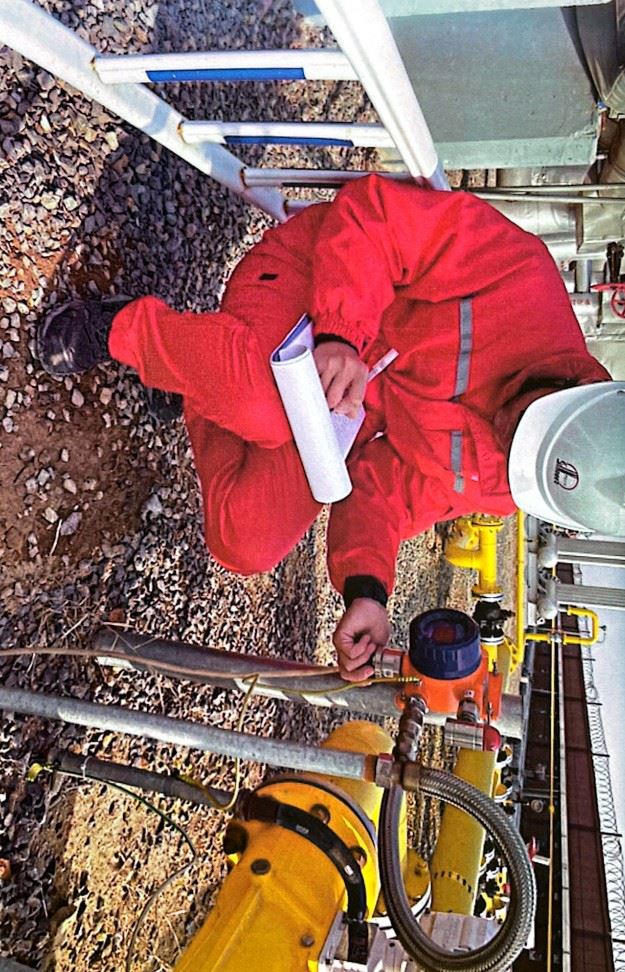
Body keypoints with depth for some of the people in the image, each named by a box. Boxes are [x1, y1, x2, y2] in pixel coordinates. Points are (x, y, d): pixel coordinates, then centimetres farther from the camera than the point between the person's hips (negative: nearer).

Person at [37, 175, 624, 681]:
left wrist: (365, 586, -24)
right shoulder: (523, 276, -25)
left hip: (348, 417, 3)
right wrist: (340, 331, -35)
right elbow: (373, 209, -22)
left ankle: (206, 403, 9)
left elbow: (386, 485, -8)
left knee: (245, 543, -21)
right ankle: (127, 329, -6)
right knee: (265, 403, -41)